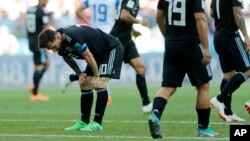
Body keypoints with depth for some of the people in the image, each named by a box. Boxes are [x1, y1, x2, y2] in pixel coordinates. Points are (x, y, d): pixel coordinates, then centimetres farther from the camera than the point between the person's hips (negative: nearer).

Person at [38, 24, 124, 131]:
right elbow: (67, 57, 12)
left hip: (112, 49, -9)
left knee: (100, 84, -19)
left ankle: (97, 123, -16)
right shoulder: (60, 46, -8)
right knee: (85, 86, 3)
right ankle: (84, 122, 10)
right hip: (98, 54, 9)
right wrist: (80, 74, -2)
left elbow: (88, 56, -28)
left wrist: (96, 76, -15)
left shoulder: (73, 36, -35)